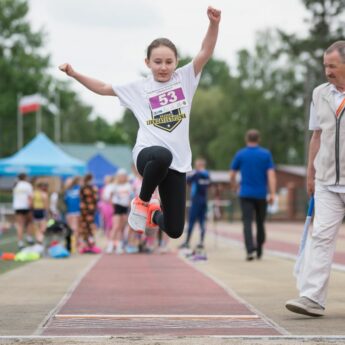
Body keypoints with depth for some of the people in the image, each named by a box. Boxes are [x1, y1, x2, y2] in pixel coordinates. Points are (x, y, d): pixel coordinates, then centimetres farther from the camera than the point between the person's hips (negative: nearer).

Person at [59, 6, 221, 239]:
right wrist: (75, 74, 7)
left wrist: (214, 23, -20)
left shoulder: (185, 78, 8)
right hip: (148, 154, -2)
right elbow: (103, 88, 17)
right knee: (162, 156, -44)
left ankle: (154, 213, 41)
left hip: (177, 162, 2)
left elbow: (206, 52, -3)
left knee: (175, 231, 1)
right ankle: (141, 202, -13)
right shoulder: (138, 89, 10)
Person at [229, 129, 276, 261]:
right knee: (260, 223, 15)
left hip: (246, 194, -1)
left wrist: (234, 186, 24)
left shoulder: (240, 154, 1)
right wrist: (272, 193, -11)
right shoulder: (266, 154, 1)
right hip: (261, 194, 1)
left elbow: (232, 175, 5)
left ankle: (250, 249, -25)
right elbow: (271, 174, -8)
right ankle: (259, 251, 24)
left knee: (247, 222, -7)